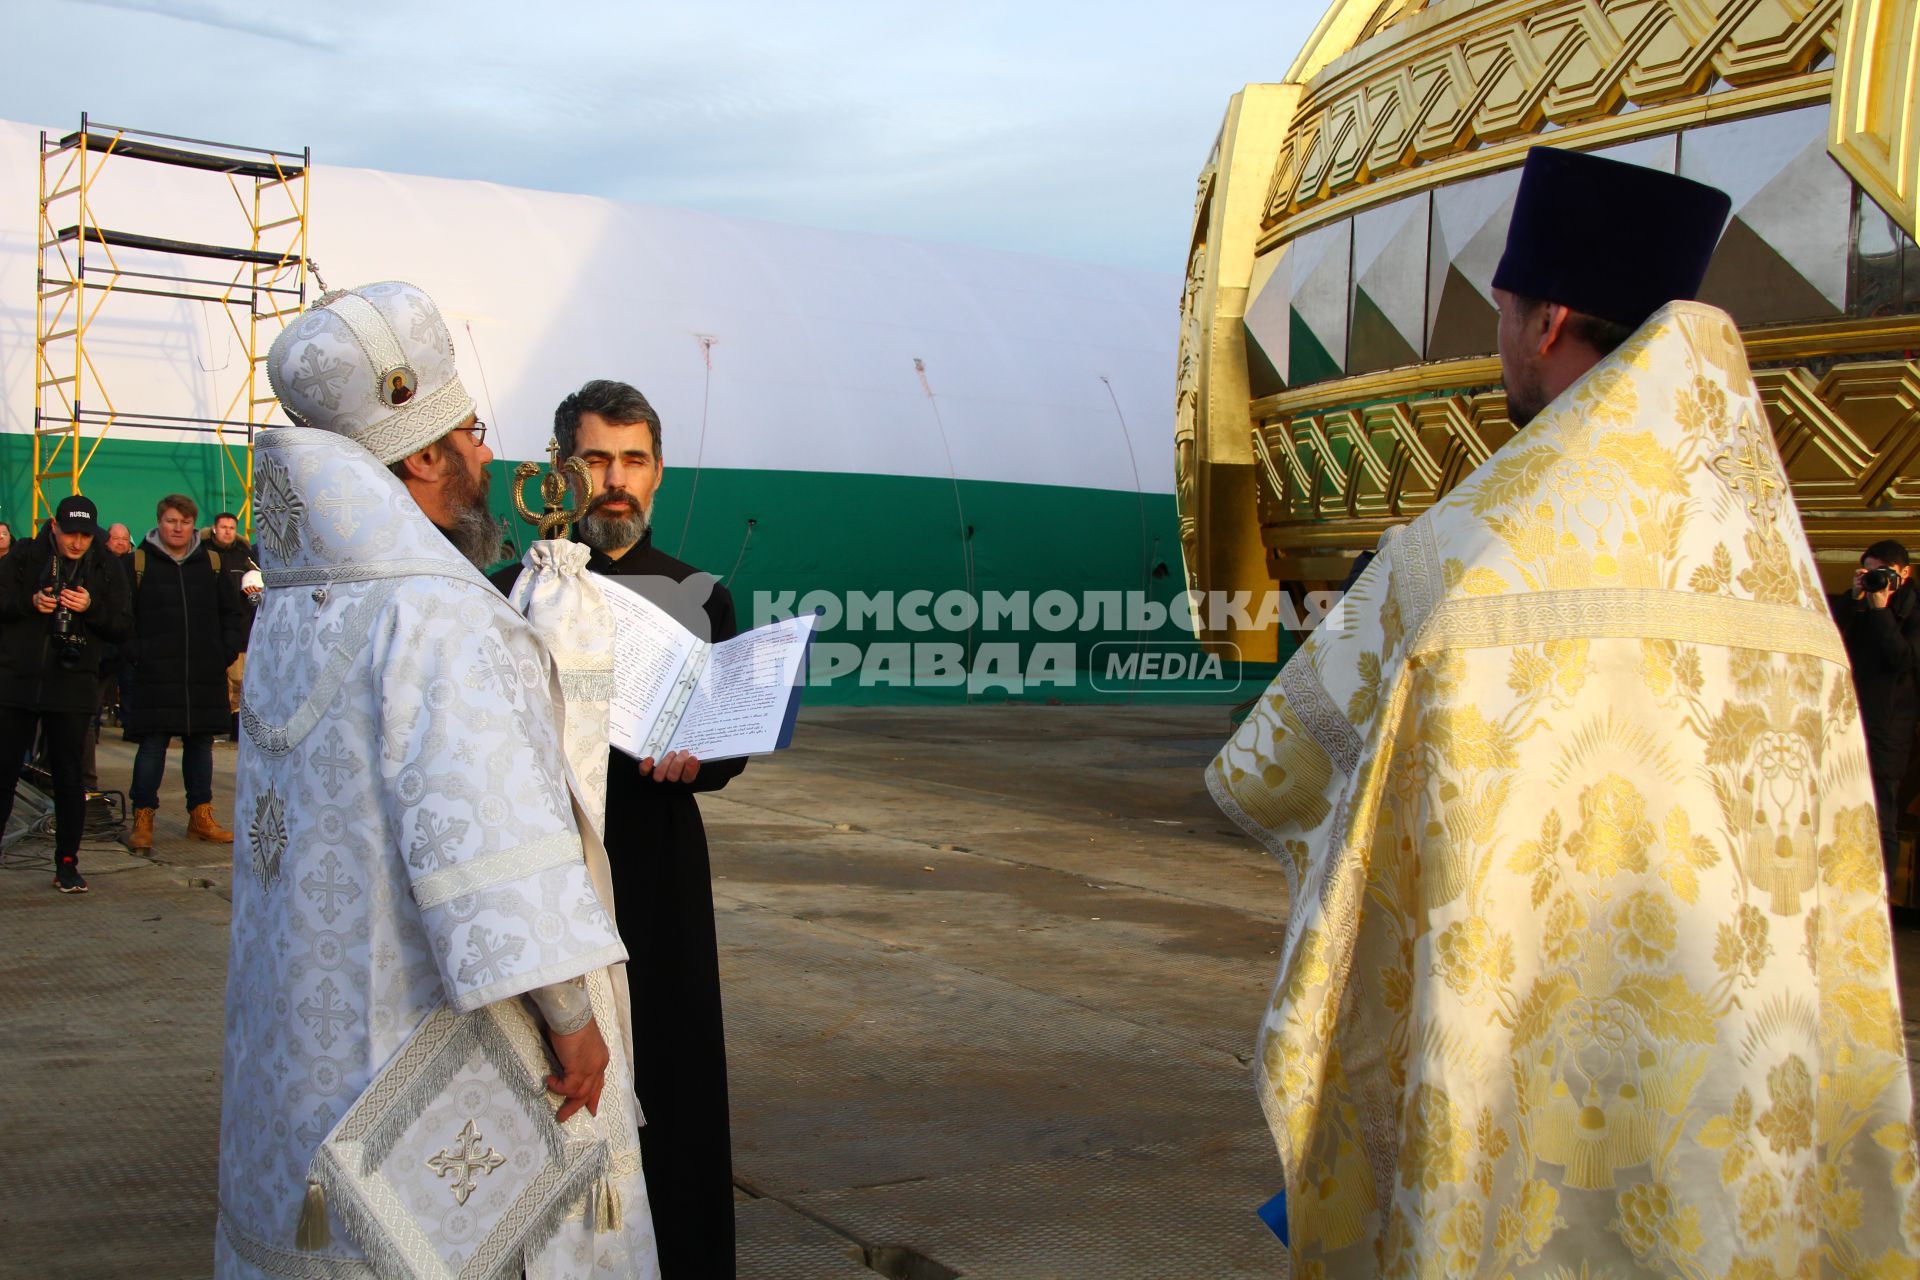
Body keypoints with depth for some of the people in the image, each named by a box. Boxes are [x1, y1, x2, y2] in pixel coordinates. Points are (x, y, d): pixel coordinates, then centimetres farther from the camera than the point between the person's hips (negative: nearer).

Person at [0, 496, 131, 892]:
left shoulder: (105, 567, 5)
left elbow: (123, 626, 2)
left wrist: (91, 607, -15)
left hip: (72, 685, 0)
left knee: (69, 776, 4)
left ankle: (67, 862, 13)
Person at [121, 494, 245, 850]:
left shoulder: (212, 563, 9)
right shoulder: (138, 563, 0)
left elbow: (232, 613, 15)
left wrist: (227, 652, 3)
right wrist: (135, 655, -9)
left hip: (205, 676, 3)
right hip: (155, 676, -3)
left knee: (201, 744, 10)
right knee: (152, 745, -2)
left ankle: (201, 817, 18)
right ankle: (142, 819, 7)